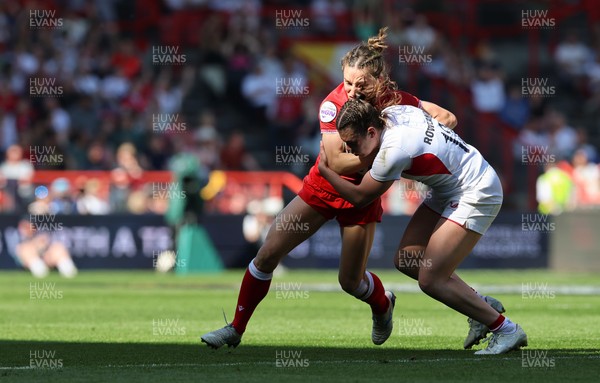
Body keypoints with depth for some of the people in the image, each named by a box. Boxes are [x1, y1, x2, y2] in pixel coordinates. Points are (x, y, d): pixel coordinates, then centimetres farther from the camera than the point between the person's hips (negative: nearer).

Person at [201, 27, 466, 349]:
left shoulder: (394, 101, -19)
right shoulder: (333, 104, -24)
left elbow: (447, 118, -11)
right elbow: (336, 163, -27)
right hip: (322, 187, 0)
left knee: (350, 281, 3)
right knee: (268, 254, -5)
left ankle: (383, 305, 40)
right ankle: (236, 329, 8)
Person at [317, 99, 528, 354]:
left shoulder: (393, 150, -29)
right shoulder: (392, 112, -5)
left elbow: (360, 197, -13)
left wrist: (324, 169, -1)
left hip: (476, 195, -10)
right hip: (449, 193, 10)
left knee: (430, 281, -13)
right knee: (406, 261, 4)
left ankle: (506, 330, -1)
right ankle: (482, 306, 16)